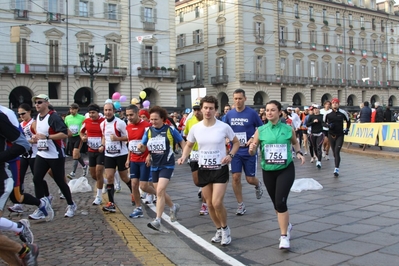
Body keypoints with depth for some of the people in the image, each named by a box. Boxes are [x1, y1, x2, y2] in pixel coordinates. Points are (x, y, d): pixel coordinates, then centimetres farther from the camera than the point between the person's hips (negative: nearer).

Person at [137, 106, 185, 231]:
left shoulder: (170, 130, -8)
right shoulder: (149, 131, 3)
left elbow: (181, 141, 3)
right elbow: (144, 148, 6)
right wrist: (141, 147, -17)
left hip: (167, 165, -5)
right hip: (155, 165, 6)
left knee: (160, 191, -17)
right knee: (160, 192, 16)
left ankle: (157, 221, -13)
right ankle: (173, 207, 43)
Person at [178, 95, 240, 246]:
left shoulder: (224, 127, -10)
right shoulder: (195, 128, -3)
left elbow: (236, 142, 4)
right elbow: (189, 145, 11)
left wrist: (230, 155, -13)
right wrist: (183, 157, -8)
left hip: (220, 169, -3)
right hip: (203, 170, 3)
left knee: (217, 203, -13)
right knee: (209, 204, 11)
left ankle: (225, 229, 14)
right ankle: (219, 230, 32)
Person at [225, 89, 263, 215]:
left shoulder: (252, 113, -9)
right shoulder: (229, 114, 1)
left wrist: (253, 139, -16)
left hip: (249, 151, -2)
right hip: (235, 151, 3)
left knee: (250, 179, 2)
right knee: (236, 177, -4)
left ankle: (258, 185, 39)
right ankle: (241, 205, 11)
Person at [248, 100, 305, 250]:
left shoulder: (288, 129, -4)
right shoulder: (260, 131, -3)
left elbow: (295, 143, 18)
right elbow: (252, 153, -1)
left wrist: (298, 153, -1)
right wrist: (251, 149, -24)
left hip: (286, 170, -2)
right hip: (268, 171, 2)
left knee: (280, 202, -15)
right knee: (276, 204, 14)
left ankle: (284, 236, -3)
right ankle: (287, 225, 42)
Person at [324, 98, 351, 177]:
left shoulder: (343, 113, -3)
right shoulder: (327, 113, -3)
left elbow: (348, 121, 14)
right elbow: (323, 122, 9)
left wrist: (347, 129, 5)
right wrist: (328, 125, -10)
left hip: (340, 135, -2)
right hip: (331, 135, 2)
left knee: (337, 152, -13)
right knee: (334, 152, 9)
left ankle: (336, 169, -17)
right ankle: (336, 167, 21)